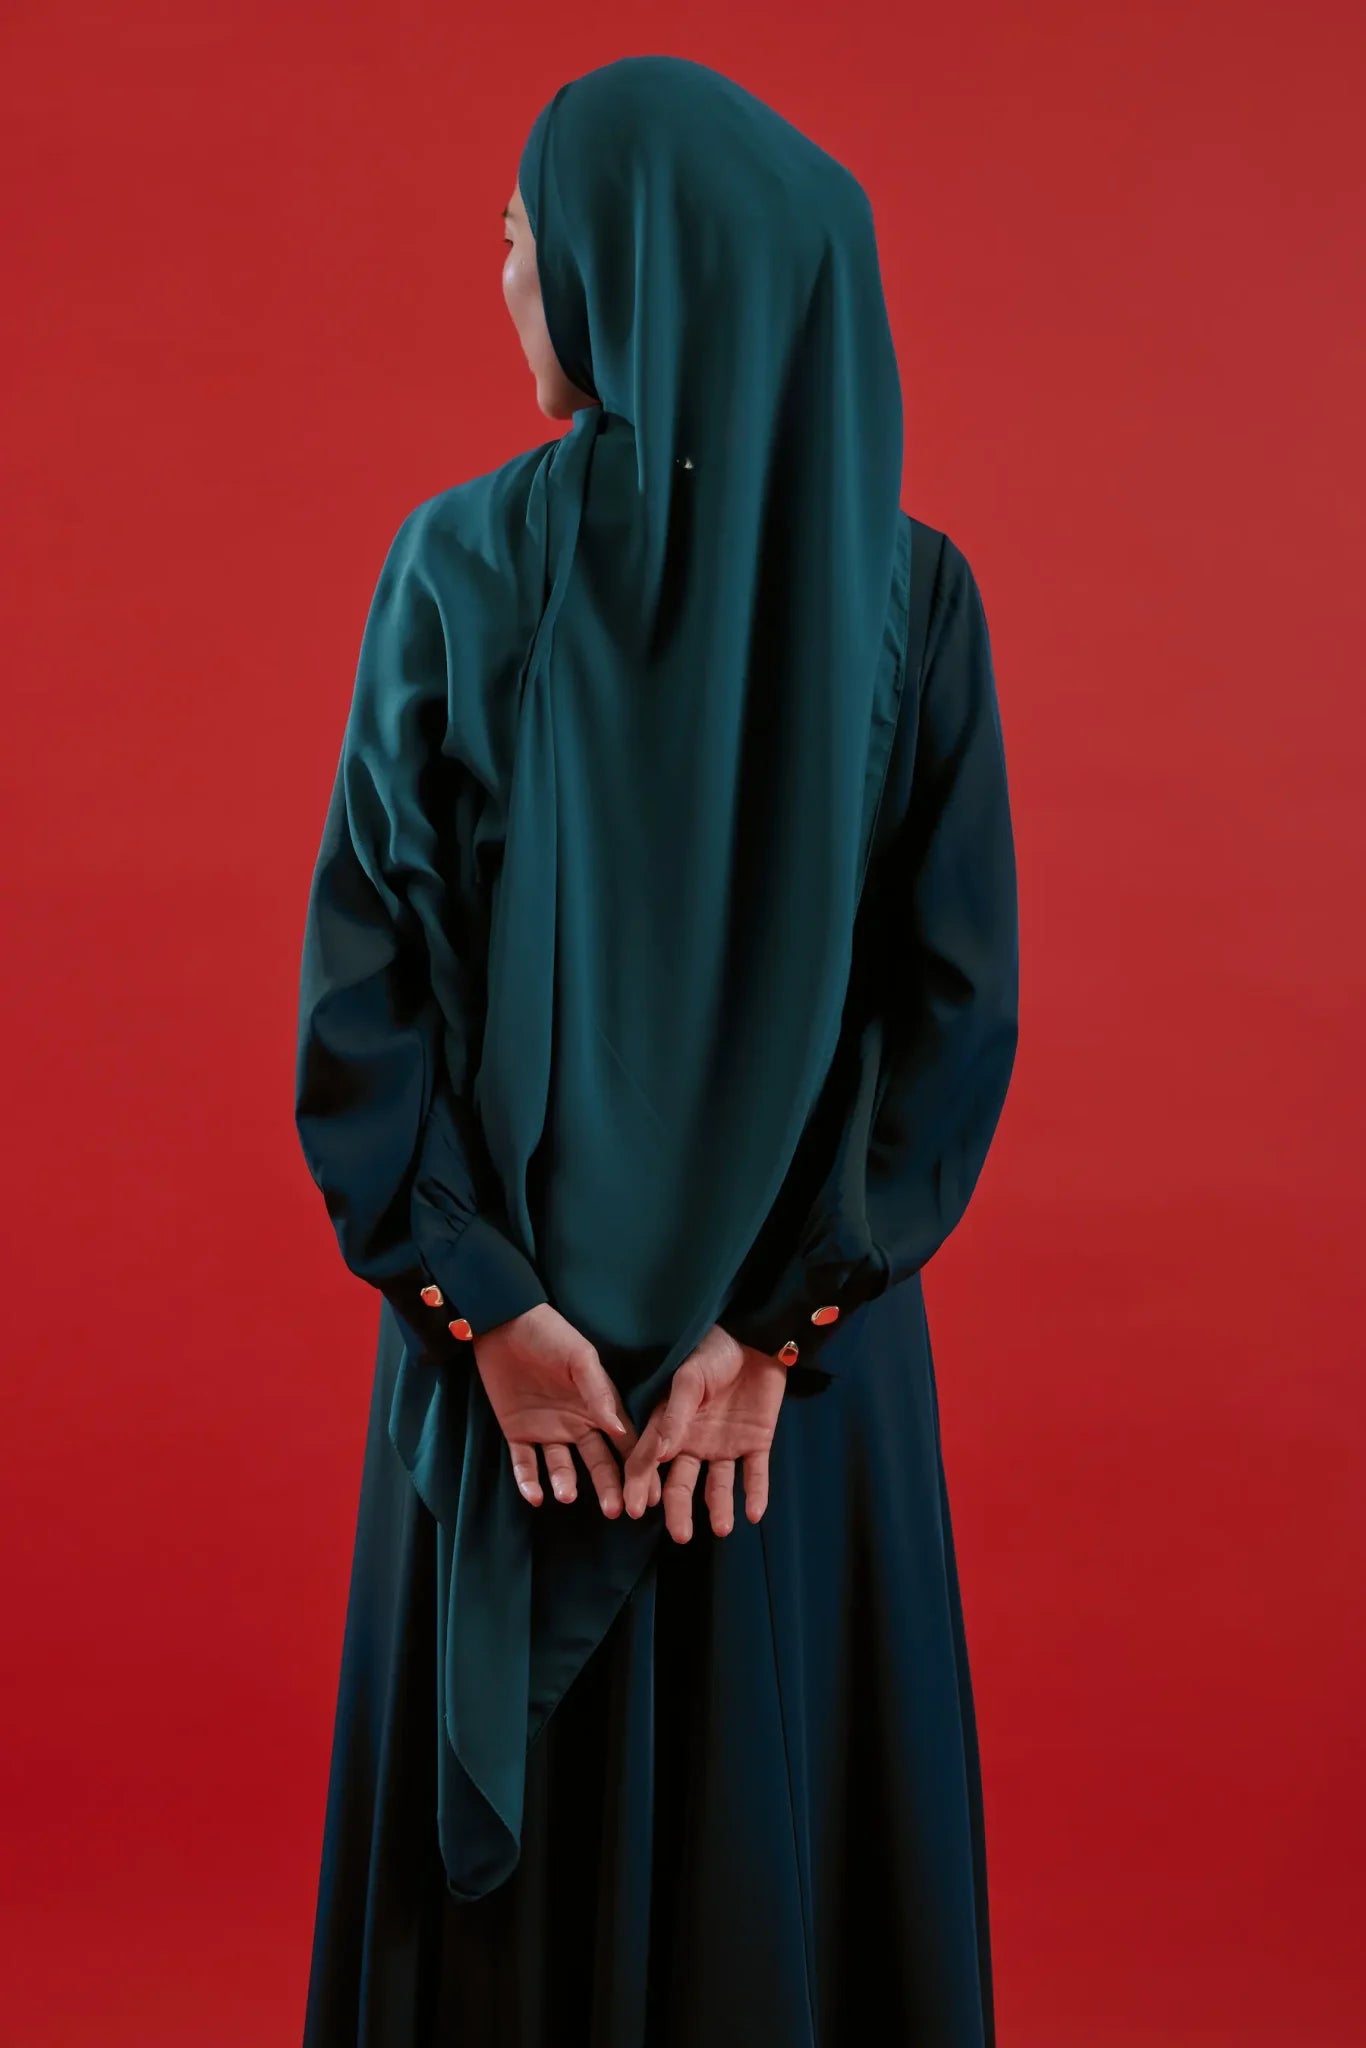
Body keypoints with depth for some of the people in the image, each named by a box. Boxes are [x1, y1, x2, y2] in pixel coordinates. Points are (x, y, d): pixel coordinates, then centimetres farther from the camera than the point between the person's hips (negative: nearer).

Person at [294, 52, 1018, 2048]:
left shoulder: (463, 565, -7)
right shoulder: (909, 590, -4)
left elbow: (368, 958, -10)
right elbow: (959, 997, -8)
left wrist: (486, 1298, -9)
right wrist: (782, 1313, -7)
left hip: (508, 1303, -1)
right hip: (805, 1309, 1)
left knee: (517, 1820, 12)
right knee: (794, 1807, 13)